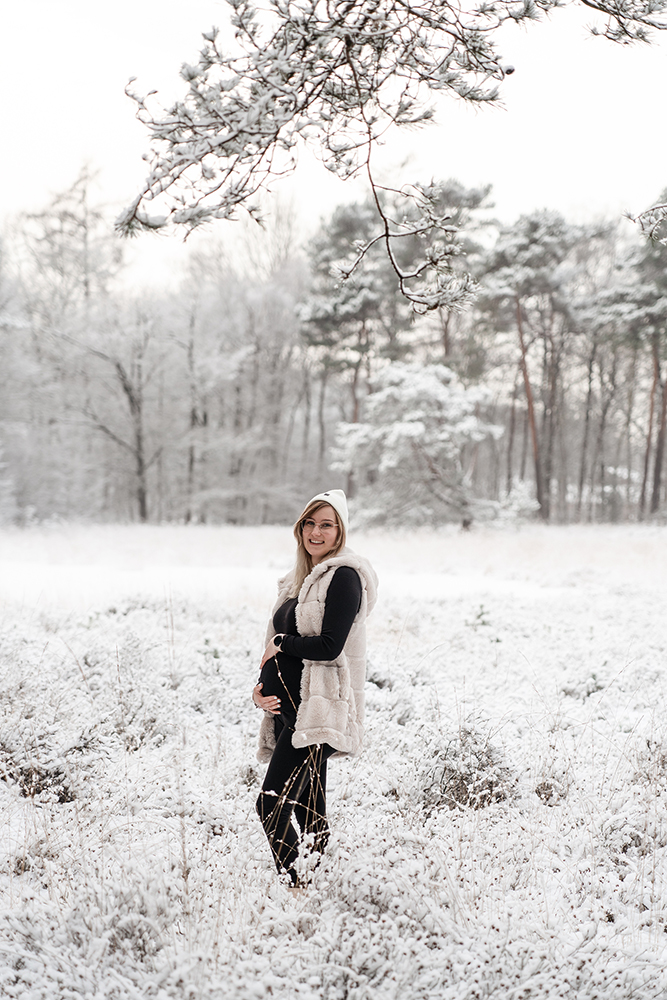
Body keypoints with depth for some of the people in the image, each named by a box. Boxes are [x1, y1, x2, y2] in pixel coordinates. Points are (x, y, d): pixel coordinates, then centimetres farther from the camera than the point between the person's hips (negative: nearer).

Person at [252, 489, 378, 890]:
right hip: (289, 706, 9)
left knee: (273, 804, -17)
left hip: (319, 709, -9)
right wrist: (261, 686, 3)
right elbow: (280, 645, 19)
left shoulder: (344, 577, -7)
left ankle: (296, 888, -14)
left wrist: (280, 644, -3)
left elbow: (329, 646, -17)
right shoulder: (301, 578, 18)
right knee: (309, 809, 10)